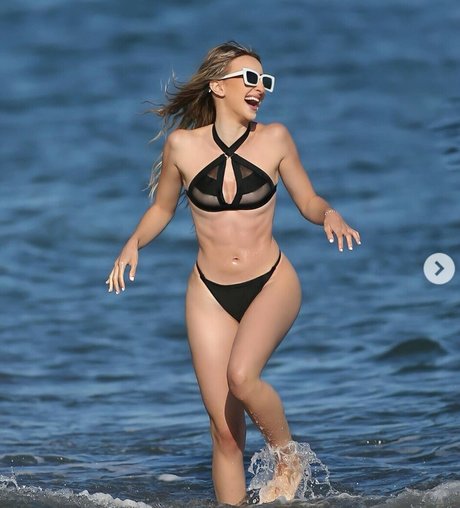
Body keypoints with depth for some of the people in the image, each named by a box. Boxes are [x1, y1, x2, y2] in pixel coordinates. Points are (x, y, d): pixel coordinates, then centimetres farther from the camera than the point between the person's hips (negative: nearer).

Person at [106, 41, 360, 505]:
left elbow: (308, 202, 8)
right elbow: (162, 209, 12)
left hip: (271, 283, -1)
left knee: (241, 375, -29)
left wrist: (330, 214, -14)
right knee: (225, 431, 0)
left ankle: (288, 461, -2)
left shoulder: (274, 139, -3)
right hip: (210, 293, 1)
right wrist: (133, 243, -5)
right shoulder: (183, 144, -3)